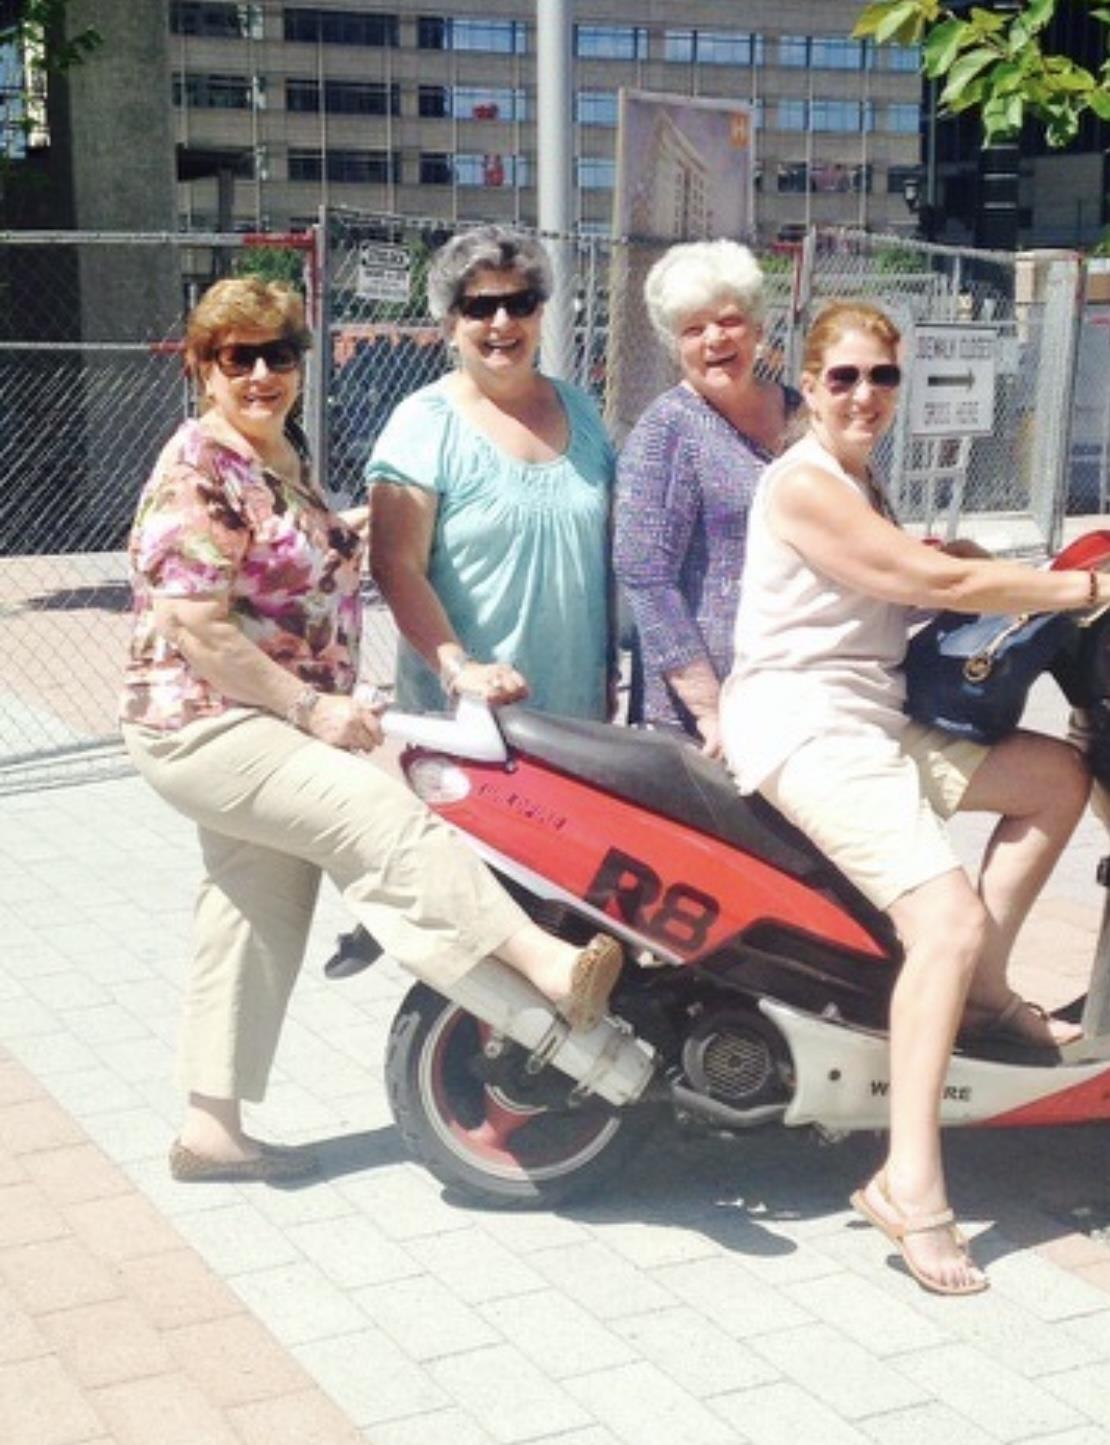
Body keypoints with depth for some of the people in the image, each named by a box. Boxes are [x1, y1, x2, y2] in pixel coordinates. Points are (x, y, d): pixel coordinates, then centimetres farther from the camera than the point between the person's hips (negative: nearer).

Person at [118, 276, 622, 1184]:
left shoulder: (285, 454, 12)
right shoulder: (199, 474, -16)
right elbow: (196, 630, -22)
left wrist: (353, 532, 13)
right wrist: (314, 707, -22)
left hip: (270, 728, 10)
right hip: (205, 727, -10)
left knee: (254, 921, 12)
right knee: (384, 819, -24)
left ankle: (213, 1130, 21)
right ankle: (551, 970, -29)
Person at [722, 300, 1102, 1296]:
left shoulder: (863, 485, 19)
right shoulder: (804, 483, -11)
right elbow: (934, 582, -16)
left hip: (872, 722, 10)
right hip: (803, 730, -10)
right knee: (950, 917, -25)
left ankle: (983, 991, 9)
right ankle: (909, 1182, -26)